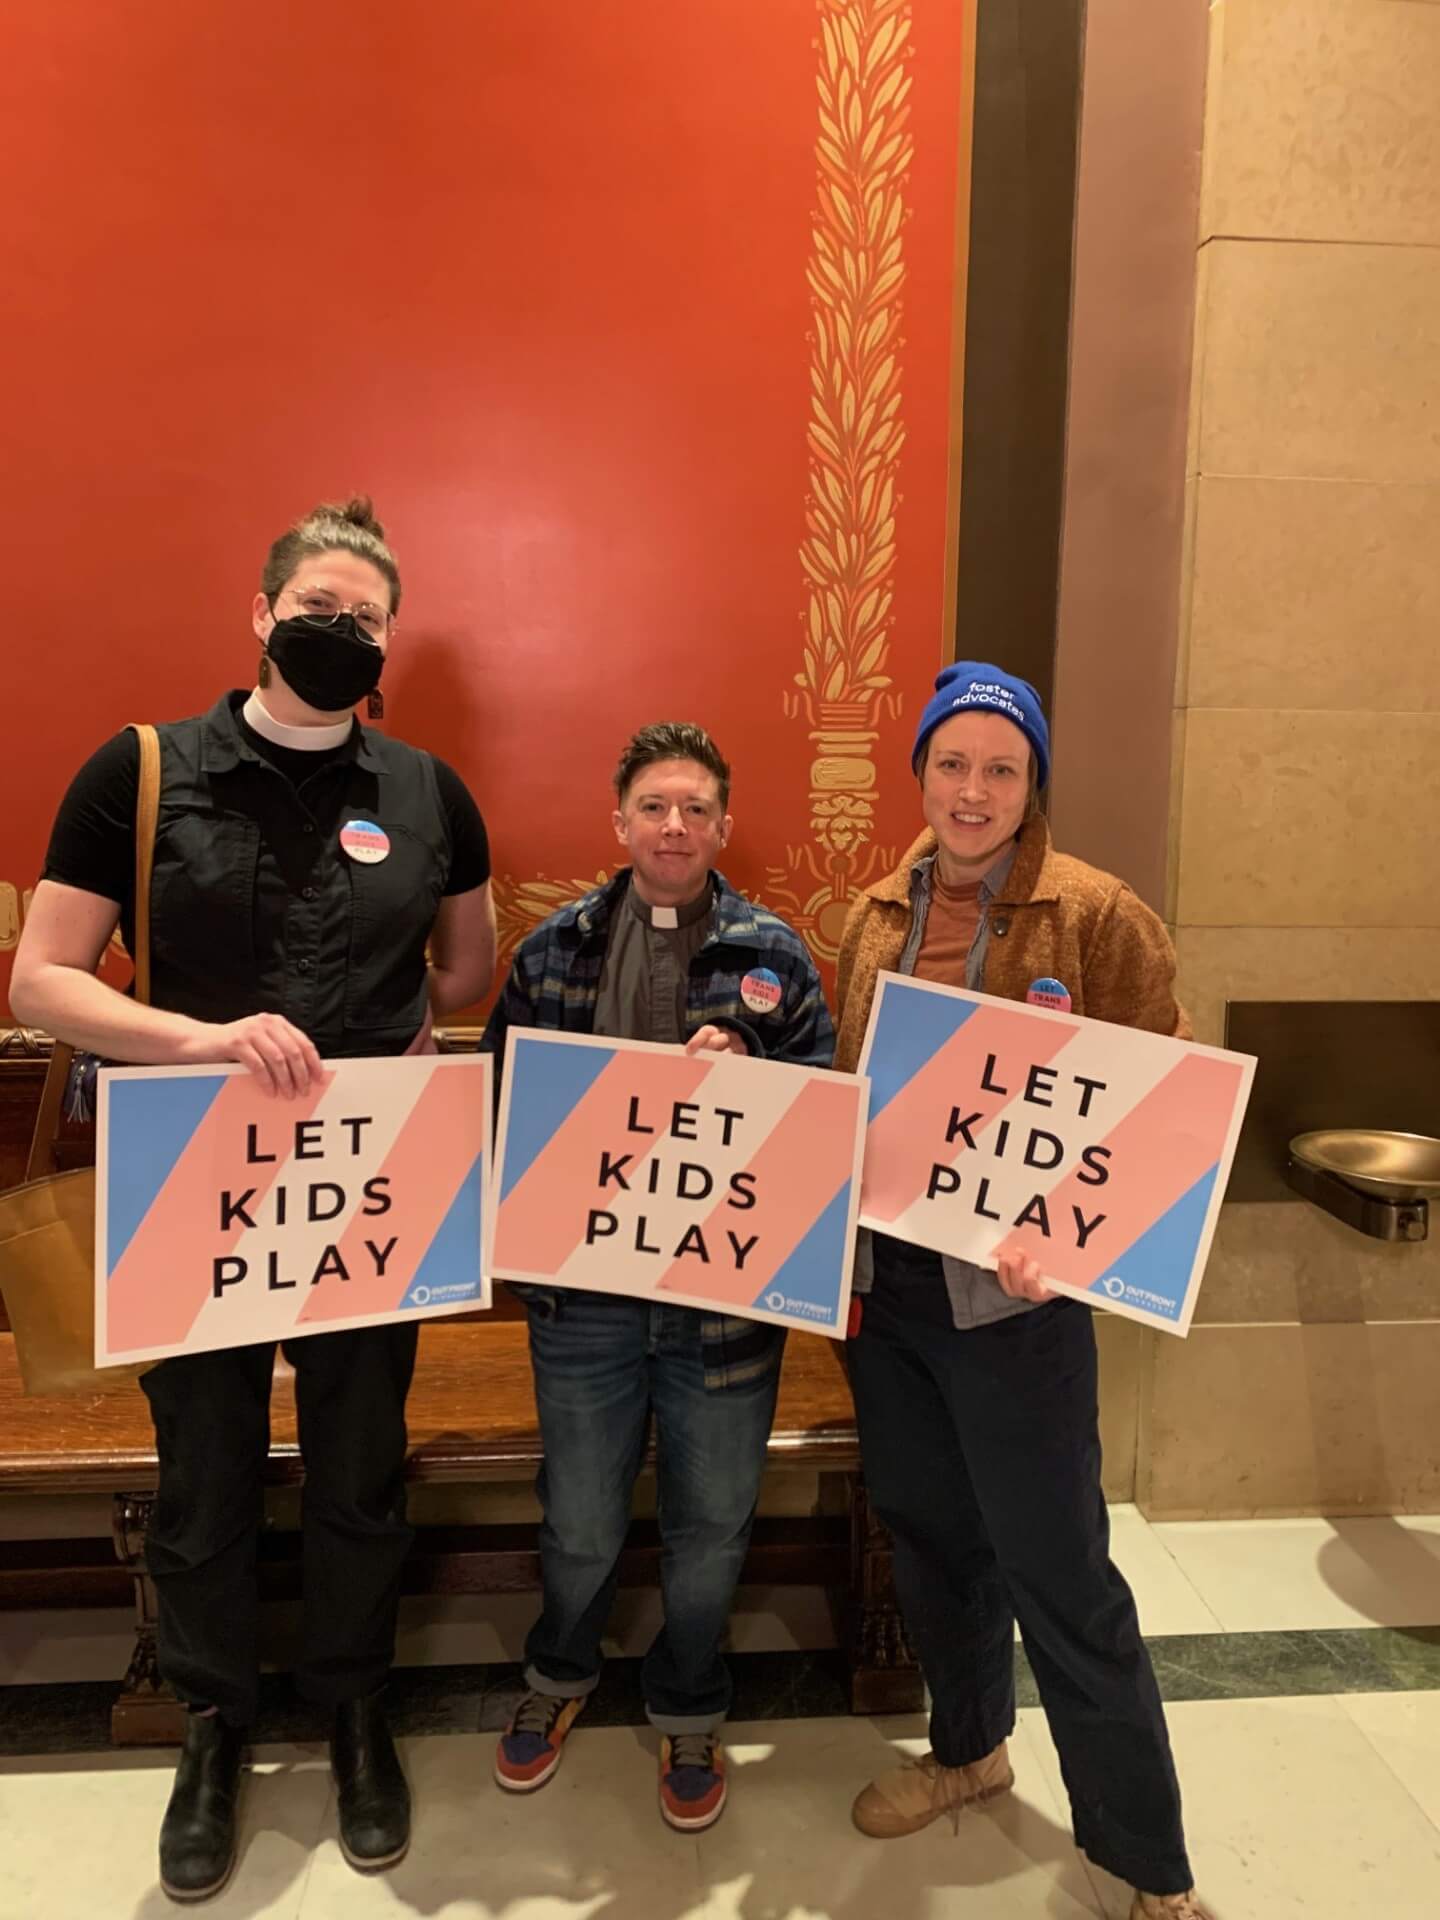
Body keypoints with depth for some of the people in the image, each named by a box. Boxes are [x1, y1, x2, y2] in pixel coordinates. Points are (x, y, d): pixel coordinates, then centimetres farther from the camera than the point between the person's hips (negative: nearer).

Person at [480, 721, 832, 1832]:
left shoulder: (773, 954, -1)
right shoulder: (555, 948, 2)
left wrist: (738, 1072, -19)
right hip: (583, 1284, 1)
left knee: (712, 1522, 16)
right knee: (580, 1521, 17)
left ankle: (688, 1713, 44)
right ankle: (561, 1674, 49)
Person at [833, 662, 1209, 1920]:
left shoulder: (1097, 916, -10)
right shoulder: (877, 915, 6)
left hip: (1011, 1293, -5)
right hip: (885, 1282, 5)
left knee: (1059, 1572, 5)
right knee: (929, 1534, 20)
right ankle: (968, 1747, 46)